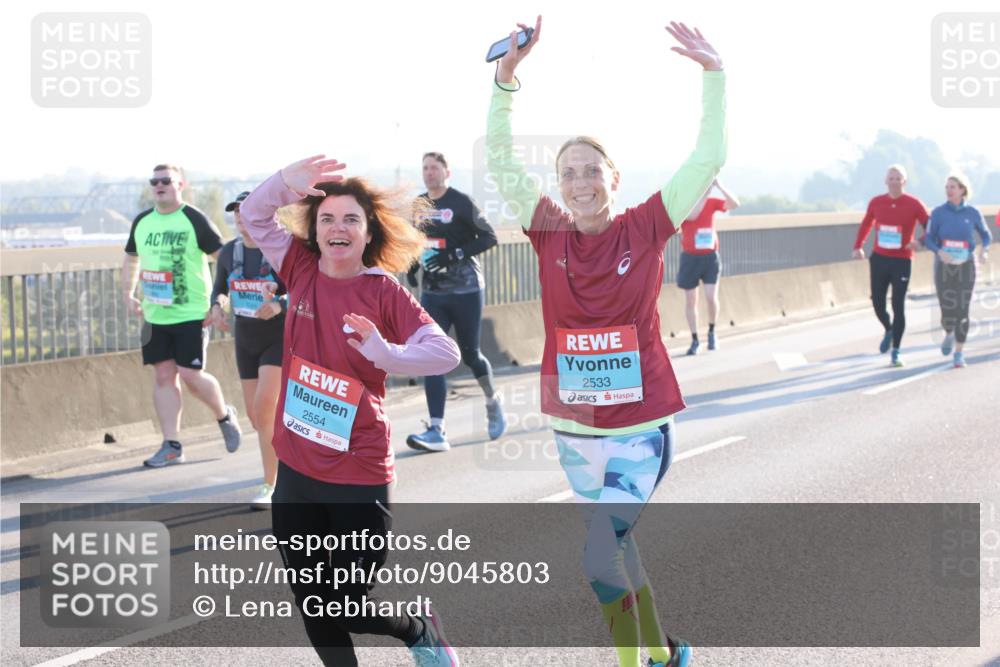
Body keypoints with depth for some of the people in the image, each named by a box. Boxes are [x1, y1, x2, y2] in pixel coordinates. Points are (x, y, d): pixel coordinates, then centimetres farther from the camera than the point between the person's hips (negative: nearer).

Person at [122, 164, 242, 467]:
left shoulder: (194, 220, -9)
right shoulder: (142, 222, 9)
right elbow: (131, 259, 24)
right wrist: (127, 294, 11)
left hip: (191, 313, -6)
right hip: (155, 315, 6)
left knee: (190, 374, -8)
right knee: (164, 375, 4)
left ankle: (224, 415, 21)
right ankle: (171, 446, 9)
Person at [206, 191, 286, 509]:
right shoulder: (228, 252, 1)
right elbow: (220, 290, 14)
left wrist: (278, 307, -36)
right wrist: (217, 307, -8)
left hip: (280, 337, -6)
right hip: (246, 339, 6)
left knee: (263, 408, -18)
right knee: (256, 415, 8)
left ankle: (270, 486, -8)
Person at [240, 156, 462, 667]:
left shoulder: (384, 292, -10)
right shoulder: (302, 270, 2)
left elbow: (445, 353, -16)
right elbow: (253, 215, 6)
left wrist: (384, 352, -31)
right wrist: (289, 181, -13)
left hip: (358, 477, -4)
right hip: (296, 469, 4)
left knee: (349, 608, 2)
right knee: (311, 602, 12)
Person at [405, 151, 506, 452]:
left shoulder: (461, 203, -9)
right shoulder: (418, 206, 8)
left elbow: (489, 237, -11)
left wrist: (455, 255, -21)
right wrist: (412, 266, 4)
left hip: (465, 291, -5)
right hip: (432, 292, 5)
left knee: (469, 353, 6)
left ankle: (493, 402, 37)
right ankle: (437, 430, -12)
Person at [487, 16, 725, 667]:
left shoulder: (645, 229, -8)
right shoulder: (551, 233, -2)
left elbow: (709, 158, -10)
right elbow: (501, 161, -5)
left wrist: (714, 74, -16)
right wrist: (506, 78, -15)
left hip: (640, 426, -4)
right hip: (574, 425, 4)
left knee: (600, 557, -10)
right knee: (616, 545, 17)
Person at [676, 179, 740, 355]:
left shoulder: (711, 202, 0)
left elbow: (735, 204, -12)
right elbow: (692, 215, -28)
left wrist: (719, 186, -23)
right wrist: (705, 194, -31)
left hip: (710, 256, 1)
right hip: (690, 258, -1)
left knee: (711, 297, -11)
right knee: (690, 300, 4)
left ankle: (712, 332, 13)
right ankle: (694, 340, 14)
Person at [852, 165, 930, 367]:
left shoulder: (914, 204, -6)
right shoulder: (876, 202, 3)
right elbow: (866, 224, 18)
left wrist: (920, 242, -22)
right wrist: (858, 246, 5)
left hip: (902, 261, -3)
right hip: (879, 259, 3)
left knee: (898, 306, -6)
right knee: (877, 303, 6)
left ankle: (896, 352, 2)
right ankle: (888, 330, 38)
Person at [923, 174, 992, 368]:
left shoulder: (973, 213, -4)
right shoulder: (938, 212, -5)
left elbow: (986, 235, 8)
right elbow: (929, 239, -3)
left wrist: (983, 249, -14)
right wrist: (939, 252, -24)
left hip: (966, 267, 0)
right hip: (944, 267, 0)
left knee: (962, 312, -5)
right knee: (948, 312, -4)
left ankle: (959, 354, 10)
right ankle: (949, 334, 33)